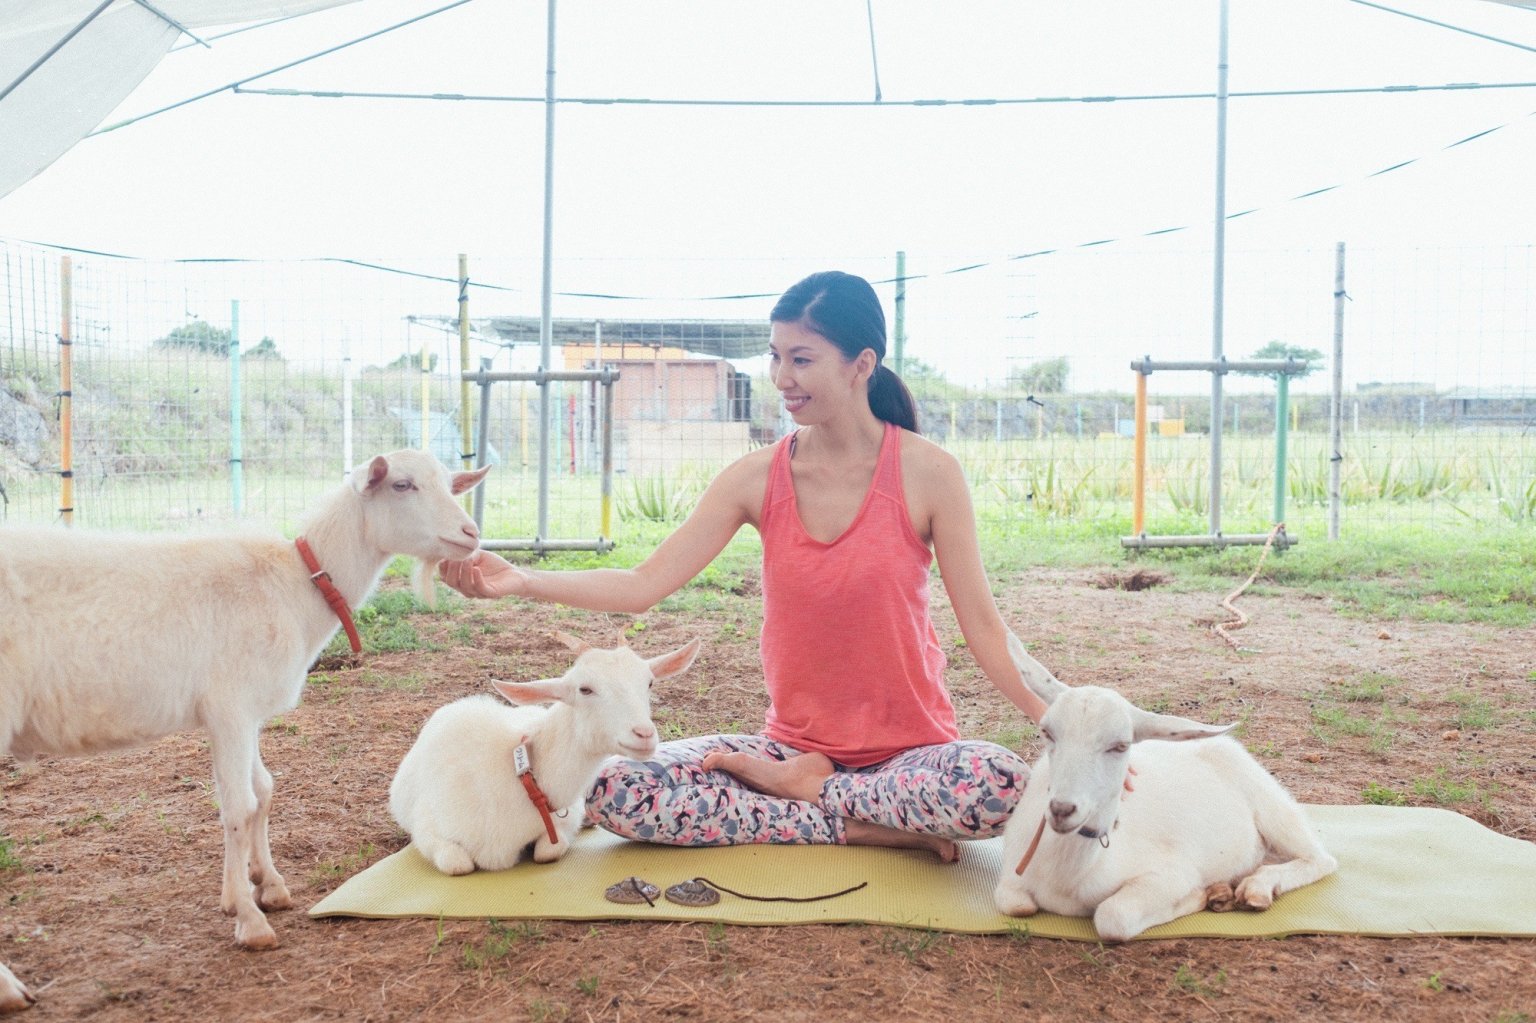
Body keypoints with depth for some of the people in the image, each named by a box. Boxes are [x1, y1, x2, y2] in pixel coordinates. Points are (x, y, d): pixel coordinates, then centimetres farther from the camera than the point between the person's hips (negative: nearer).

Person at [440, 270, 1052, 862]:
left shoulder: (926, 472, -9)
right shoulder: (757, 478, -3)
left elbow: (982, 626, -6)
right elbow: (644, 585, -8)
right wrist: (522, 582, -21)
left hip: (910, 747, -2)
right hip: (794, 742, 2)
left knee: (1005, 786, -35)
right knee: (609, 791, -17)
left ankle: (796, 789, -10)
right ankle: (862, 828, -11)